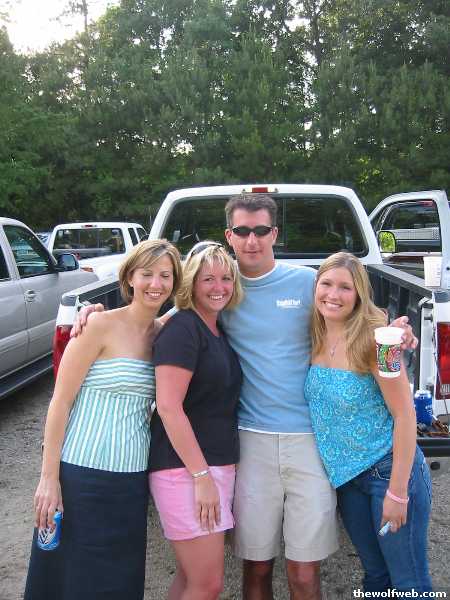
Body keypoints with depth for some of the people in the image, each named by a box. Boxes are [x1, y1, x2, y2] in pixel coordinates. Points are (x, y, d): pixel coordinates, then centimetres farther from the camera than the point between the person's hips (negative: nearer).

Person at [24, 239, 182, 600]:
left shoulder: (163, 333, 6)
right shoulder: (102, 325, -11)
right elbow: (61, 401, -10)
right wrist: (49, 476, -12)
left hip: (133, 479, 5)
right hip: (83, 475, -5)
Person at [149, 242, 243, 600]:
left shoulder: (220, 332, 13)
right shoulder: (183, 328, -13)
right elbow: (168, 407, -19)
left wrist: (220, 471, 10)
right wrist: (201, 475, -19)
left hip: (219, 464, 8)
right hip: (184, 467, -8)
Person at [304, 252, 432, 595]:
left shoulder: (373, 339, -18)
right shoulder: (315, 340, -1)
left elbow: (405, 415, -16)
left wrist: (397, 492, -16)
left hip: (389, 471, -5)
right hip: (345, 477, 6)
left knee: (410, 584, 7)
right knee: (376, 575, 20)